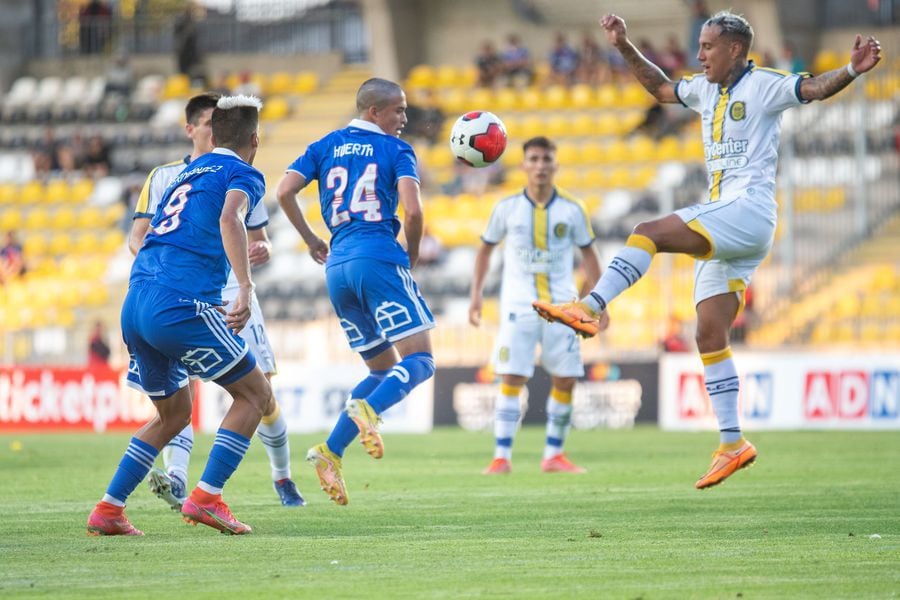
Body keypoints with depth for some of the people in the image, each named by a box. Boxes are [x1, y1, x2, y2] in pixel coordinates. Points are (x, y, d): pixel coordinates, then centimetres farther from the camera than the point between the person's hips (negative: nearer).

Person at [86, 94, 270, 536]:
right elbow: (229, 218, -18)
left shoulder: (185, 175, 27)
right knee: (254, 393, 5)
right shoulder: (243, 174, 4)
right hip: (180, 304, -8)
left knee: (174, 413, 23)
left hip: (135, 305, 8)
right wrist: (246, 290, -27)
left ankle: (108, 509, 16)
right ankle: (206, 497, -7)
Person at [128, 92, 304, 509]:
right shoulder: (164, 177, 7)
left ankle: (282, 477, 20)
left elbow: (258, 239, 17)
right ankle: (176, 479, -31)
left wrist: (262, 250, -7)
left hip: (233, 296, 2)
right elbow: (137, 238, 3)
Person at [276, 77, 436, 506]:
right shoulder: (396, 150, 3)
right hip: (378, 258, -6)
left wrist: (311, 240, 18)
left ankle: (332, 451, -5)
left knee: (383, 370, 14)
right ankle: (368, 409, -36)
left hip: (337, 267, 6)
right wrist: (412, 256, 7)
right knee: (419, 360, -6)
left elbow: (284, 192, 6)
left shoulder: (326, 146, 17)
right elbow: (412, 210, -10)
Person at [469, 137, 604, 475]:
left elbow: (588, 254, 11)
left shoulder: (572, 211, 1)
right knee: (511, 380, -9)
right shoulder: (507, 208, 0)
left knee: (565, 381, 0)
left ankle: (553, 456, 11)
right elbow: (486, 249, 12)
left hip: (561, 306, 2)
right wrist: (476, 294, 6)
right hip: (518, 306, -2)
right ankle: (501, 457, -7)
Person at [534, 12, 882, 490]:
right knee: (709, 335, 3)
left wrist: (852, 70, -33)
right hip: (721, 224, 9)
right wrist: (624, 48, 28)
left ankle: (588, 309, -29)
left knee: (649, 232, -24)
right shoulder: (707, 90, 19)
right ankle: (732, 443, 3)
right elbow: (661, 88, 35)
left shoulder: (763, 85, -3)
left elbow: (815, 88, -15)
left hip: (748, 210, -9)